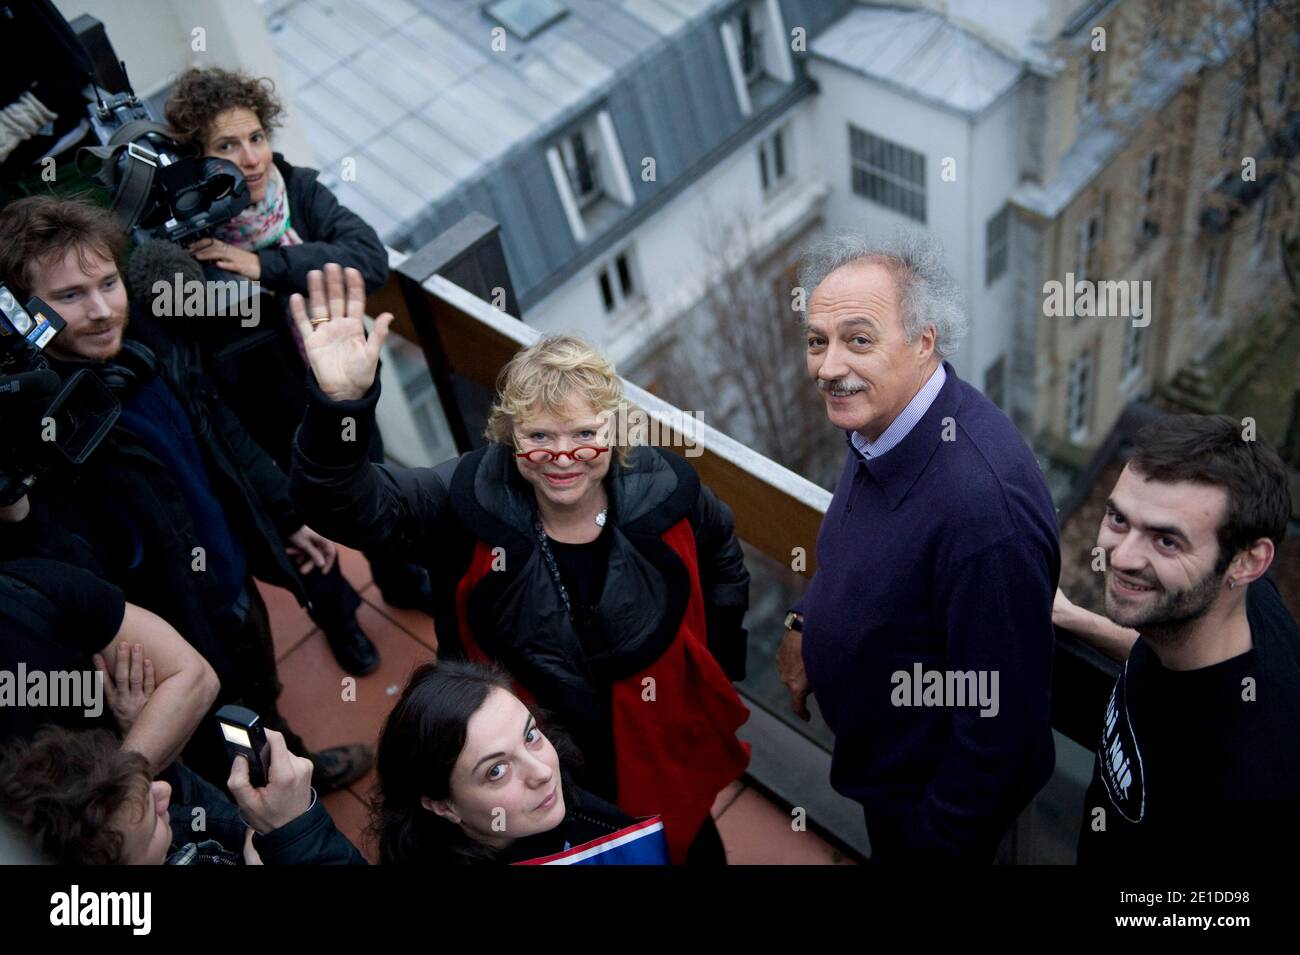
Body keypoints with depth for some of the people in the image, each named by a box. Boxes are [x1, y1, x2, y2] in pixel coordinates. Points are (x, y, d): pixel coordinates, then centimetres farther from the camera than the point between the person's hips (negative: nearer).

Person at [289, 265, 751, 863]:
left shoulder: (664, 493, -17)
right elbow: (347, 506, -33)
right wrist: (340, 406, -52)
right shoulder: (470, 501, -22)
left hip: (662, 756, 1)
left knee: (691, 847, 27)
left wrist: (718, 675, 4)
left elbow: (723, 567, 4)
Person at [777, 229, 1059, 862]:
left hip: (929, 797, -7)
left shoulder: (985, 502, -39)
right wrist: (805, 623, 0)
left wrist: (937, 841, -20)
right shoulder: (877, 419, -9)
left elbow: (1003, 729, -31)